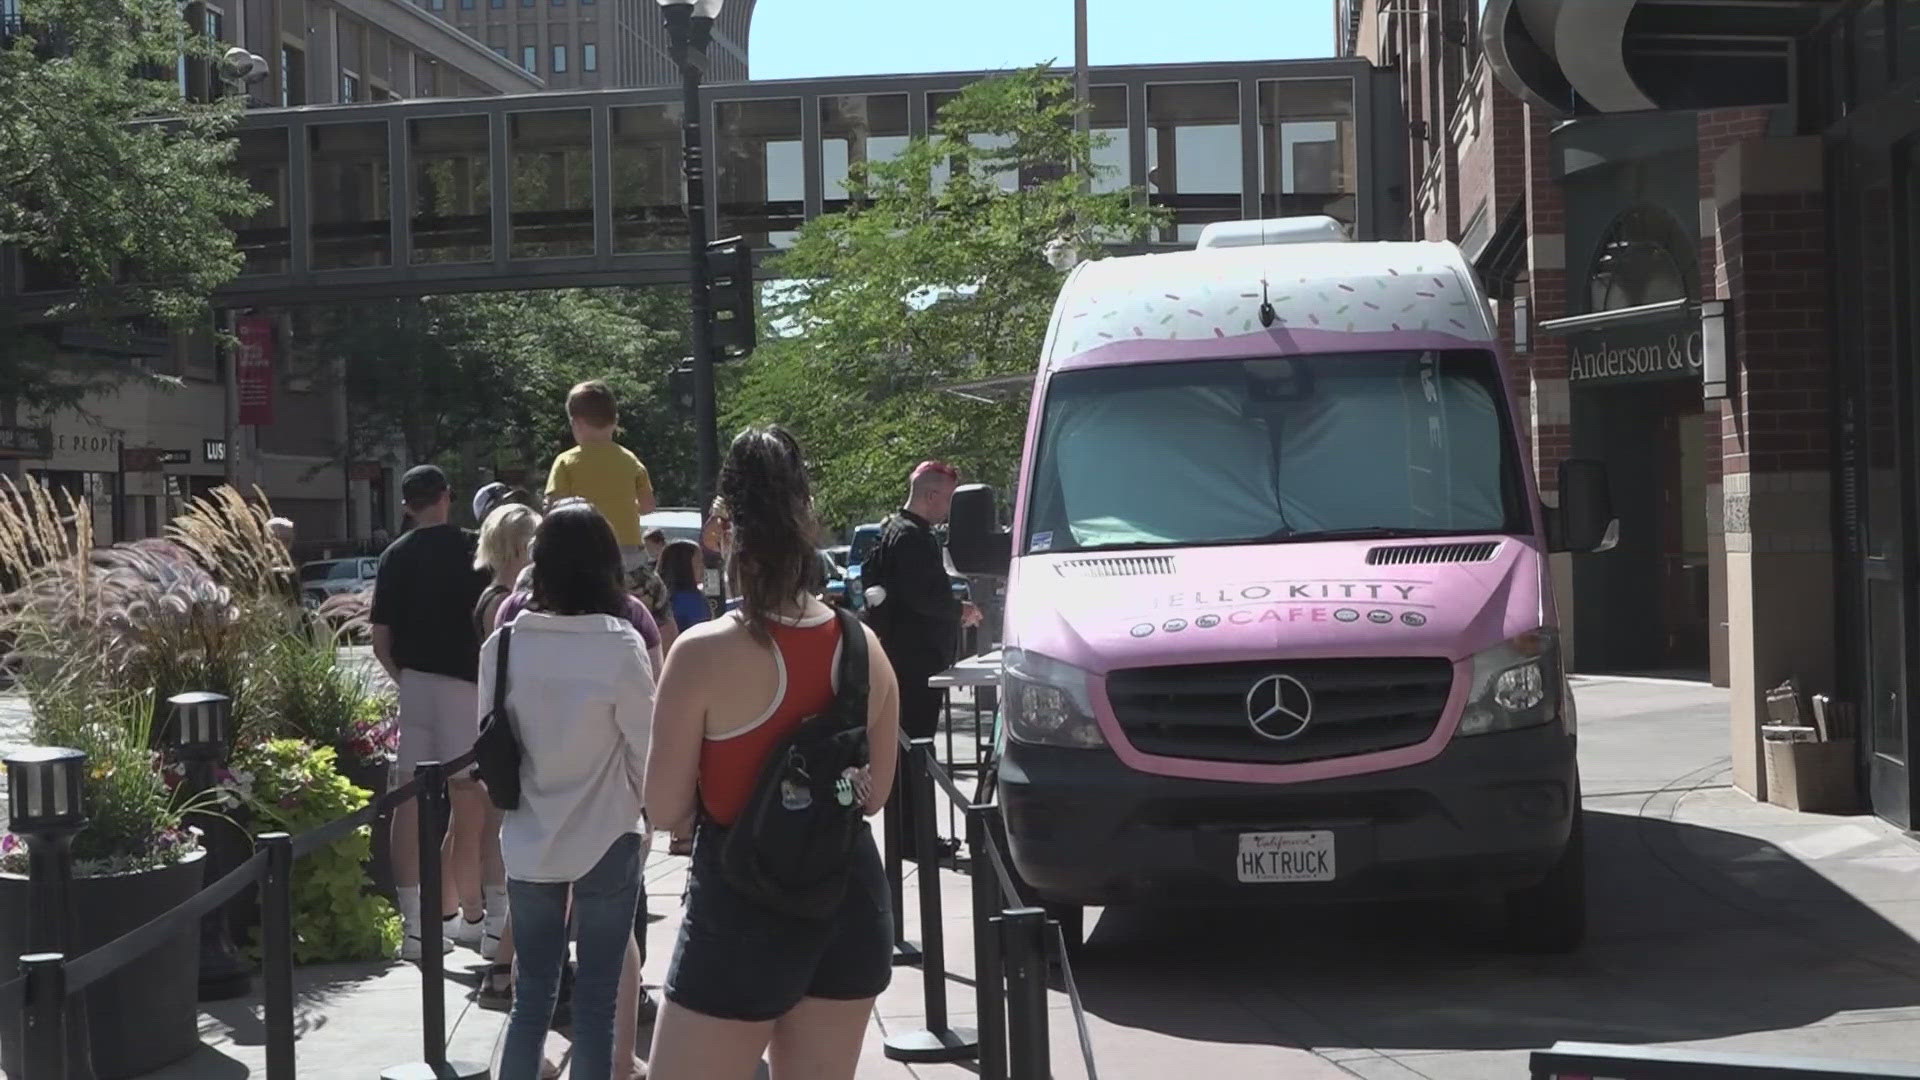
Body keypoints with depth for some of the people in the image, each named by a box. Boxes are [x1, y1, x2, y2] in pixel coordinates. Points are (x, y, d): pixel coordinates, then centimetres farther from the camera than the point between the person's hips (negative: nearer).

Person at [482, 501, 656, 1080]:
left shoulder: (504, 643, -5)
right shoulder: (621, 644, -15)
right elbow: (645, 749, -7)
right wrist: (651, 814, 11)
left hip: (529, 842, 3)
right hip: (607, 839, -3)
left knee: (532, 995, 14)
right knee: (596, 1000, 6)